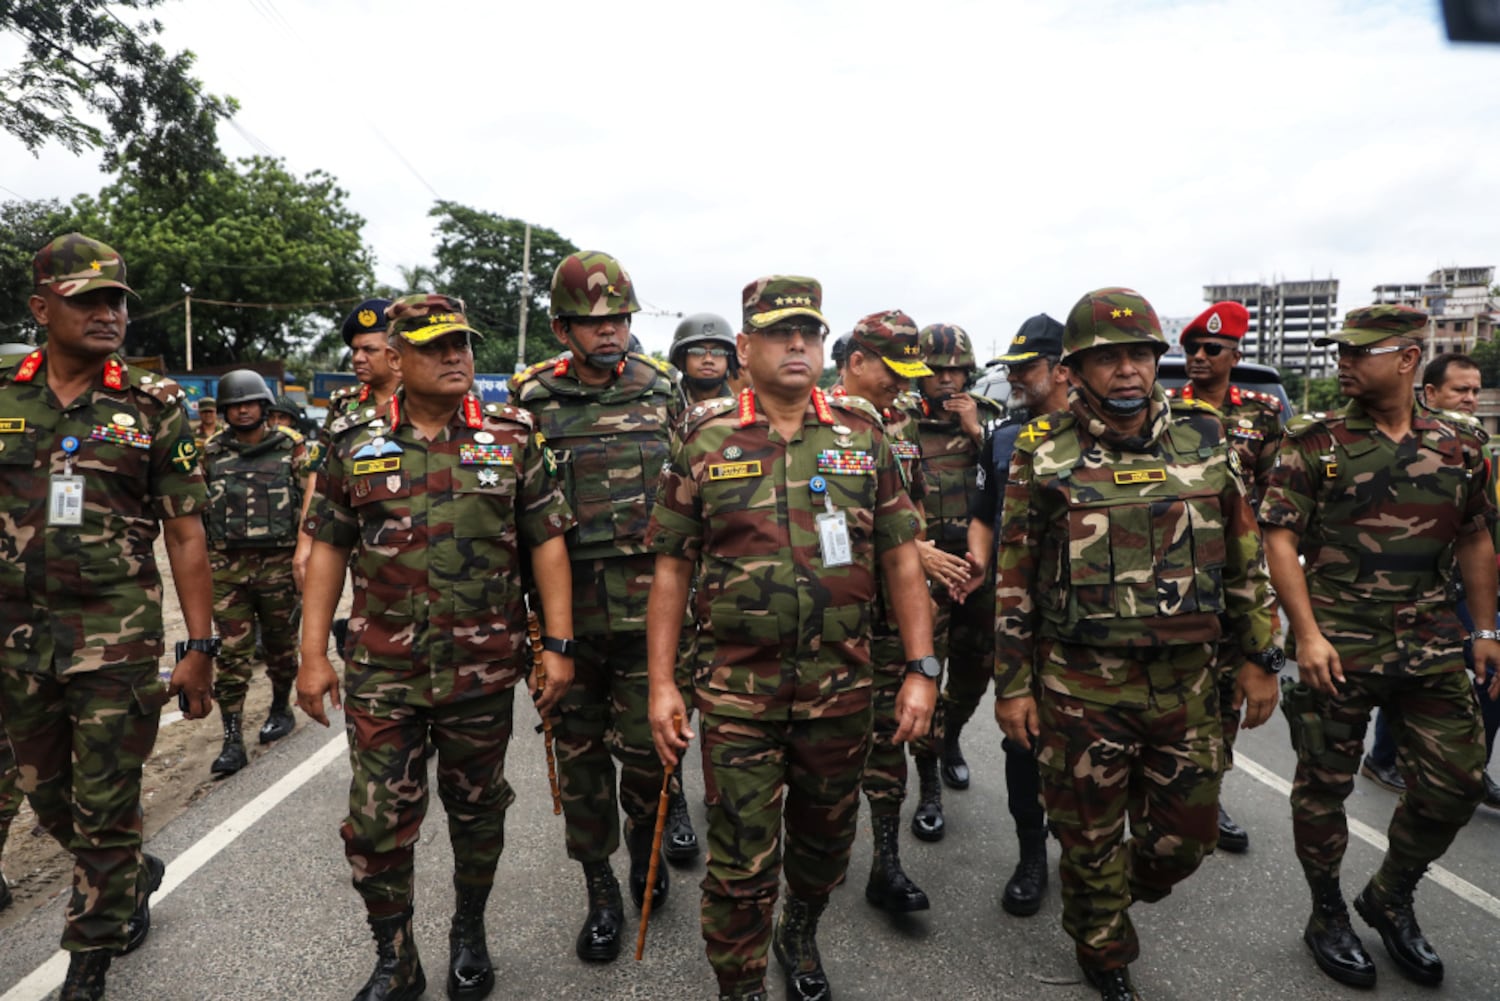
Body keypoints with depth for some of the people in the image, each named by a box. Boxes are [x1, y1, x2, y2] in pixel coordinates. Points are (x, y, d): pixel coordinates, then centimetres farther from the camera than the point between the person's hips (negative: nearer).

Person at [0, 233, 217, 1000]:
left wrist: (200, 648, -8)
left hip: (117, 641, -3)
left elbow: (185, 534, -4)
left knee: (104, 809, 5)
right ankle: (134, 878, 44)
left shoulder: (154, 406, -3)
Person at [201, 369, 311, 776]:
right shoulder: (213, 454, 7)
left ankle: (281, 709, 35)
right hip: (228, 565, 2)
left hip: (279, 562, -1)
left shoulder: (290, 448, -1)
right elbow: (199, 509, 14)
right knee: (232, 653, -1)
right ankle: (232, 740, 3)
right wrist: (200, 561, 12)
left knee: (280, 644, 13)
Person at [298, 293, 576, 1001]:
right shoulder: (354, 443, 3)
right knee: (377, 820, 7)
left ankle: (469, 933, 39)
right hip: (381, 671, 1)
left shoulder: (513, 438, -1)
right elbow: (328, 549, 6)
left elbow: (547, 543, -2)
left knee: (477, 808, 15)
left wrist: (558, 644, -6)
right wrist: (313, 654, 1)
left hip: (485, 669, 0)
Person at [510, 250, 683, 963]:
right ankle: (600, 890, 29)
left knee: (646, 743, 4)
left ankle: (644, 838, 37)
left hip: (646, 603, 0)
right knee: (579, 750, 10)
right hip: (567, 608, 1)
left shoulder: (662, 392, 3)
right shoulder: (533, 402, 1)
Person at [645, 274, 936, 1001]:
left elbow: (900, 559, 2)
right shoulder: (705, 442, -2)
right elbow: (671, 567, 0)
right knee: (742, 856, 6)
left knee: (828, 834, 21)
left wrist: (922, 668, -3)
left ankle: (800, 937, 50)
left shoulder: (863, 437, 1)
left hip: (842, 684, 3)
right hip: (737, 688, -2)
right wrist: (661, 682, -4)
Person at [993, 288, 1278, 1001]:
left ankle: (1128, 888, 48)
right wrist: (1011, 685, -4)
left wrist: (1260, 658, 8)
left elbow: (1244, 559, 9)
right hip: (1079, 685, -3)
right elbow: (1013, 579, -4)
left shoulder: (1205, 441, 2)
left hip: (1186, 680, 3)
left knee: (1186, 834, 15)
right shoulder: (1044, 454, -7)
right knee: (1090, 837, 12)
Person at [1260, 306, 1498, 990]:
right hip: (1336, 645, -4)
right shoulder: (1314, 441, -6)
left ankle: (1390, 897, 33)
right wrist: (1307, 633, -16)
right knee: (1324, 783, 6)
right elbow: (1280, 538, -9)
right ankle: (1328, 917, 26)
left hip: (1432, 646, 4)